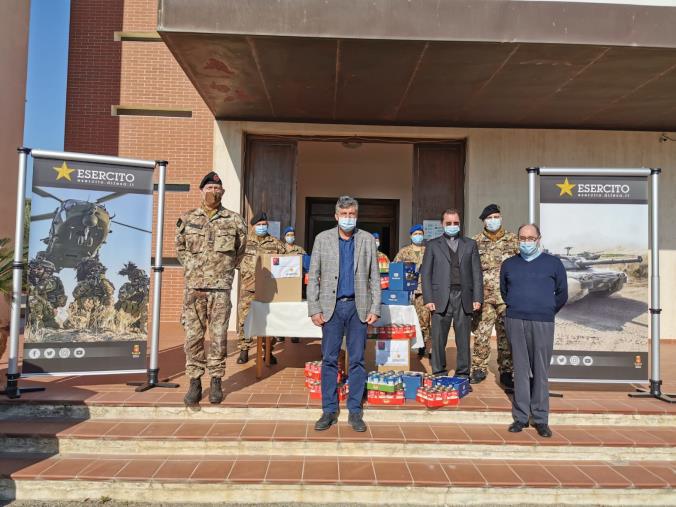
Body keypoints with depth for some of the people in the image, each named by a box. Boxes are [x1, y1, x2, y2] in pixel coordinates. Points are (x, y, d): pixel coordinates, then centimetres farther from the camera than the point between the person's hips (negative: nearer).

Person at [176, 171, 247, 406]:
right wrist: (192, 268, 8)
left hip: (221, 287, -1)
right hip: (194, 286, 1)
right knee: (193, 335, 3)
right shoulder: (187, 219, 7)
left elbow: (240, 250, 14)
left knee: (219, 336, 3)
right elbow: (180, 248, 17)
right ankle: (194, 382, 13)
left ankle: (216, 381, 15)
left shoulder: (234, 220, 4)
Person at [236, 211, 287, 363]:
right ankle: (244, 350, 12)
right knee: (244, 319, 0)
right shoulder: (245, 242, 5)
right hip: (248, 288, -1)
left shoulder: (275, 243, 9)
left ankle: (268, 351, 16)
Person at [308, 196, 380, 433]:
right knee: (329, 360, 3)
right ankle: (329, 410, 13)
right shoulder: (323, 239, 5)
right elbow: (313, 277, 4)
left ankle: (355, 411, 14)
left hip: (358, 307, 1)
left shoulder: (367, 240, 7)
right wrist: (314, 309, -3)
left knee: (357, 360, 4)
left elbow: (374, 277, 7)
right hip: (332, 307, 0)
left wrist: (375, 308, -1)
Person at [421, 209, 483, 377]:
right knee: (438, 339, -1)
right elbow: (426, 273, 6)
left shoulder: (470, 244, 15)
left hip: (464, 298, 1)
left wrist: (477, 298, 1)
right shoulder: (433, 245, 11)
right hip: (441, 298, -1)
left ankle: (463, 374, 14)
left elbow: (477, 273, 10)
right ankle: (439, 374, 9)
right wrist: (428, 299, -4)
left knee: (463, 340, 4)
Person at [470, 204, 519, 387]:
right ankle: (479, 369, 15)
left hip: (508, 297, 0)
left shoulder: (513, 240, 6)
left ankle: (506, 372, 15)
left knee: (506, 335, 5)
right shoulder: (476, 242, 6)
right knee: (481, 334, 2)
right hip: (484, 296, 0)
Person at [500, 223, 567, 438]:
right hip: (515, 322, 2)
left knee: (541, 372, 0)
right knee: (520, 370, 5)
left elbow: (562, 293, 11)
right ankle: (520, 416, 11)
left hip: (542, 323, -2)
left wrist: (548, 312, 11)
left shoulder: (553, 263, 6)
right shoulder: (508, 264, 12)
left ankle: (541, 419, 9)